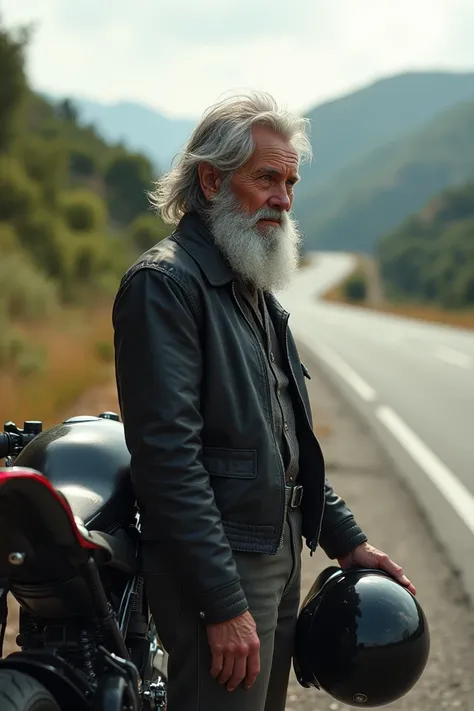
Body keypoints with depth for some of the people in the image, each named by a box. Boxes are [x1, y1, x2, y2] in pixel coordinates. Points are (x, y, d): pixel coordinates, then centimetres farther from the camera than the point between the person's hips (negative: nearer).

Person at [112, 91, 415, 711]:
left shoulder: (256, 293, 18)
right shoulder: (165, 283, -13)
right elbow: (168, 454, -21)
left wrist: (344, 538, 17)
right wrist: (223, 605, -23)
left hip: (280, 558, 9)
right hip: (215, 568, -9)